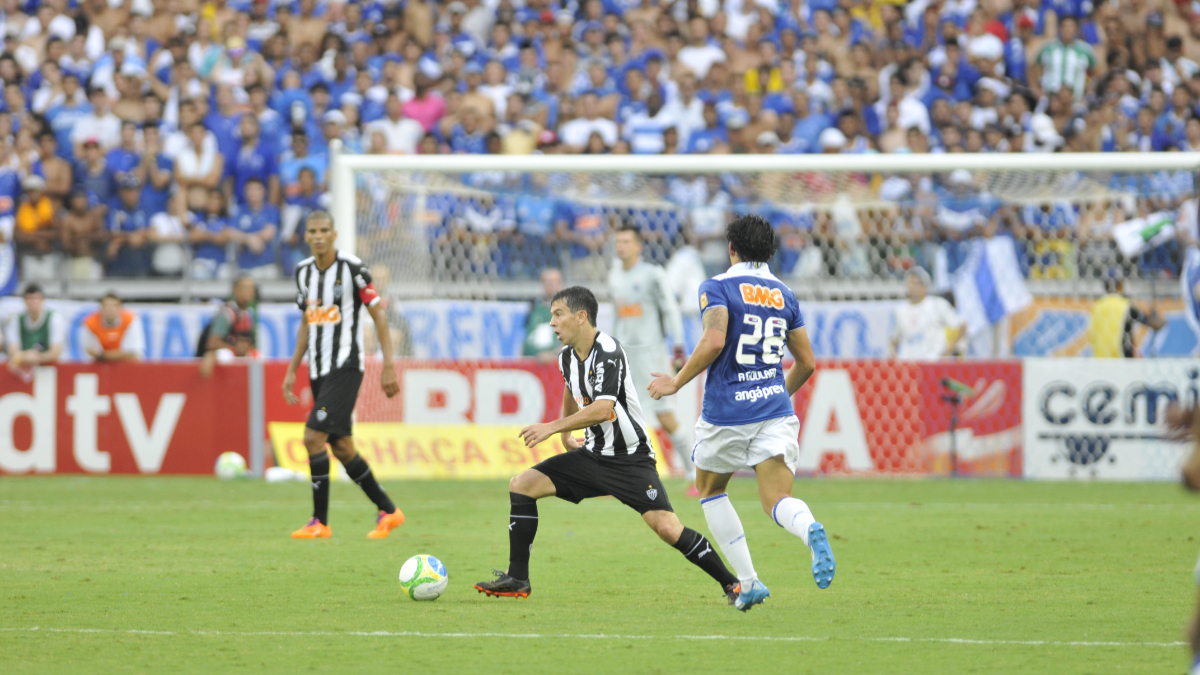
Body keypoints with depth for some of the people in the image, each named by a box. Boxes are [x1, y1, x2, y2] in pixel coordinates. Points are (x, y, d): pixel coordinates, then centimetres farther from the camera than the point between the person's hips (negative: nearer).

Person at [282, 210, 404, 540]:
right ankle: (388, 511, 21)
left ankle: (320, 522, -9)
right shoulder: (303, 271, 9)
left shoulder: (351, 268, -10)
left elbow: (379, 315, -6)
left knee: (314, 437, -16)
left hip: (345, 367, -7)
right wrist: (292, 370, 18)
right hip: (318, 371, 7)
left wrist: (388, 366, -10)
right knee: (341, 447, 8)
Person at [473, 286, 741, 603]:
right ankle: (517, 579, 3)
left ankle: (731, 584, -6)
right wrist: (566, 435, 32)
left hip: (631, 458, -8)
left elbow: (603, 410, -31)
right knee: (521, 484, -2)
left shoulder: (607, 352, -21)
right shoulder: (567, 356, 5)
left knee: (666, 527, -22)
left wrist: (552, 427, -26)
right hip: (593, 455, 8)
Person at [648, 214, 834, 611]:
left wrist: (677, 382, -8)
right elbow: (806, 363, 15)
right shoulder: (784, 295, 13)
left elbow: (714, 341, -20)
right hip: (775, 411, 3)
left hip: (726, 412, -3)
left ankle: (748, 582, 13)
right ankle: (810, 530, -43)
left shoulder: (717, 288, -3)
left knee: (710, 489, 21)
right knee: (777, 500, -5)